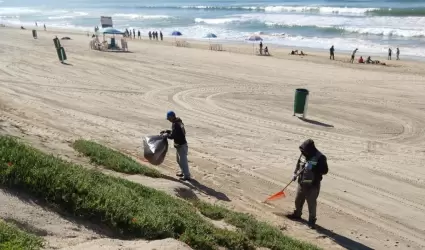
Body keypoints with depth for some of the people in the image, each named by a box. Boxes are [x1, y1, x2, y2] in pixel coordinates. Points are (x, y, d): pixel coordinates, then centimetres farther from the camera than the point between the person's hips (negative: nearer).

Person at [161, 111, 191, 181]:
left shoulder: (175, 124, -25)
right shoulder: (178, 122, 7)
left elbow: (172, 136, -26)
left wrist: (166, 135, -8)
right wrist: (167, 131, 14)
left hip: (181, 145, -11)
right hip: (179, 144, 11)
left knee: (183, 160, -1)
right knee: (178, 159, 23)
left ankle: (187, 176, 8)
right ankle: (183, 172, 38)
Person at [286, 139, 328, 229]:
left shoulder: (320, 157, -20)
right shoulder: (303, 155, -1)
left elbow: (325, 170, -21)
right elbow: (298, 164, 15)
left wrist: (313, 168, -31)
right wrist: (295, 173, 5)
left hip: (313, 185, -7)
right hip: (302, 183, 7)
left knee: (312, 203, 3)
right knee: (298, 200, 22)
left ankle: (312, 220, 19)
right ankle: (297, 214, 45)